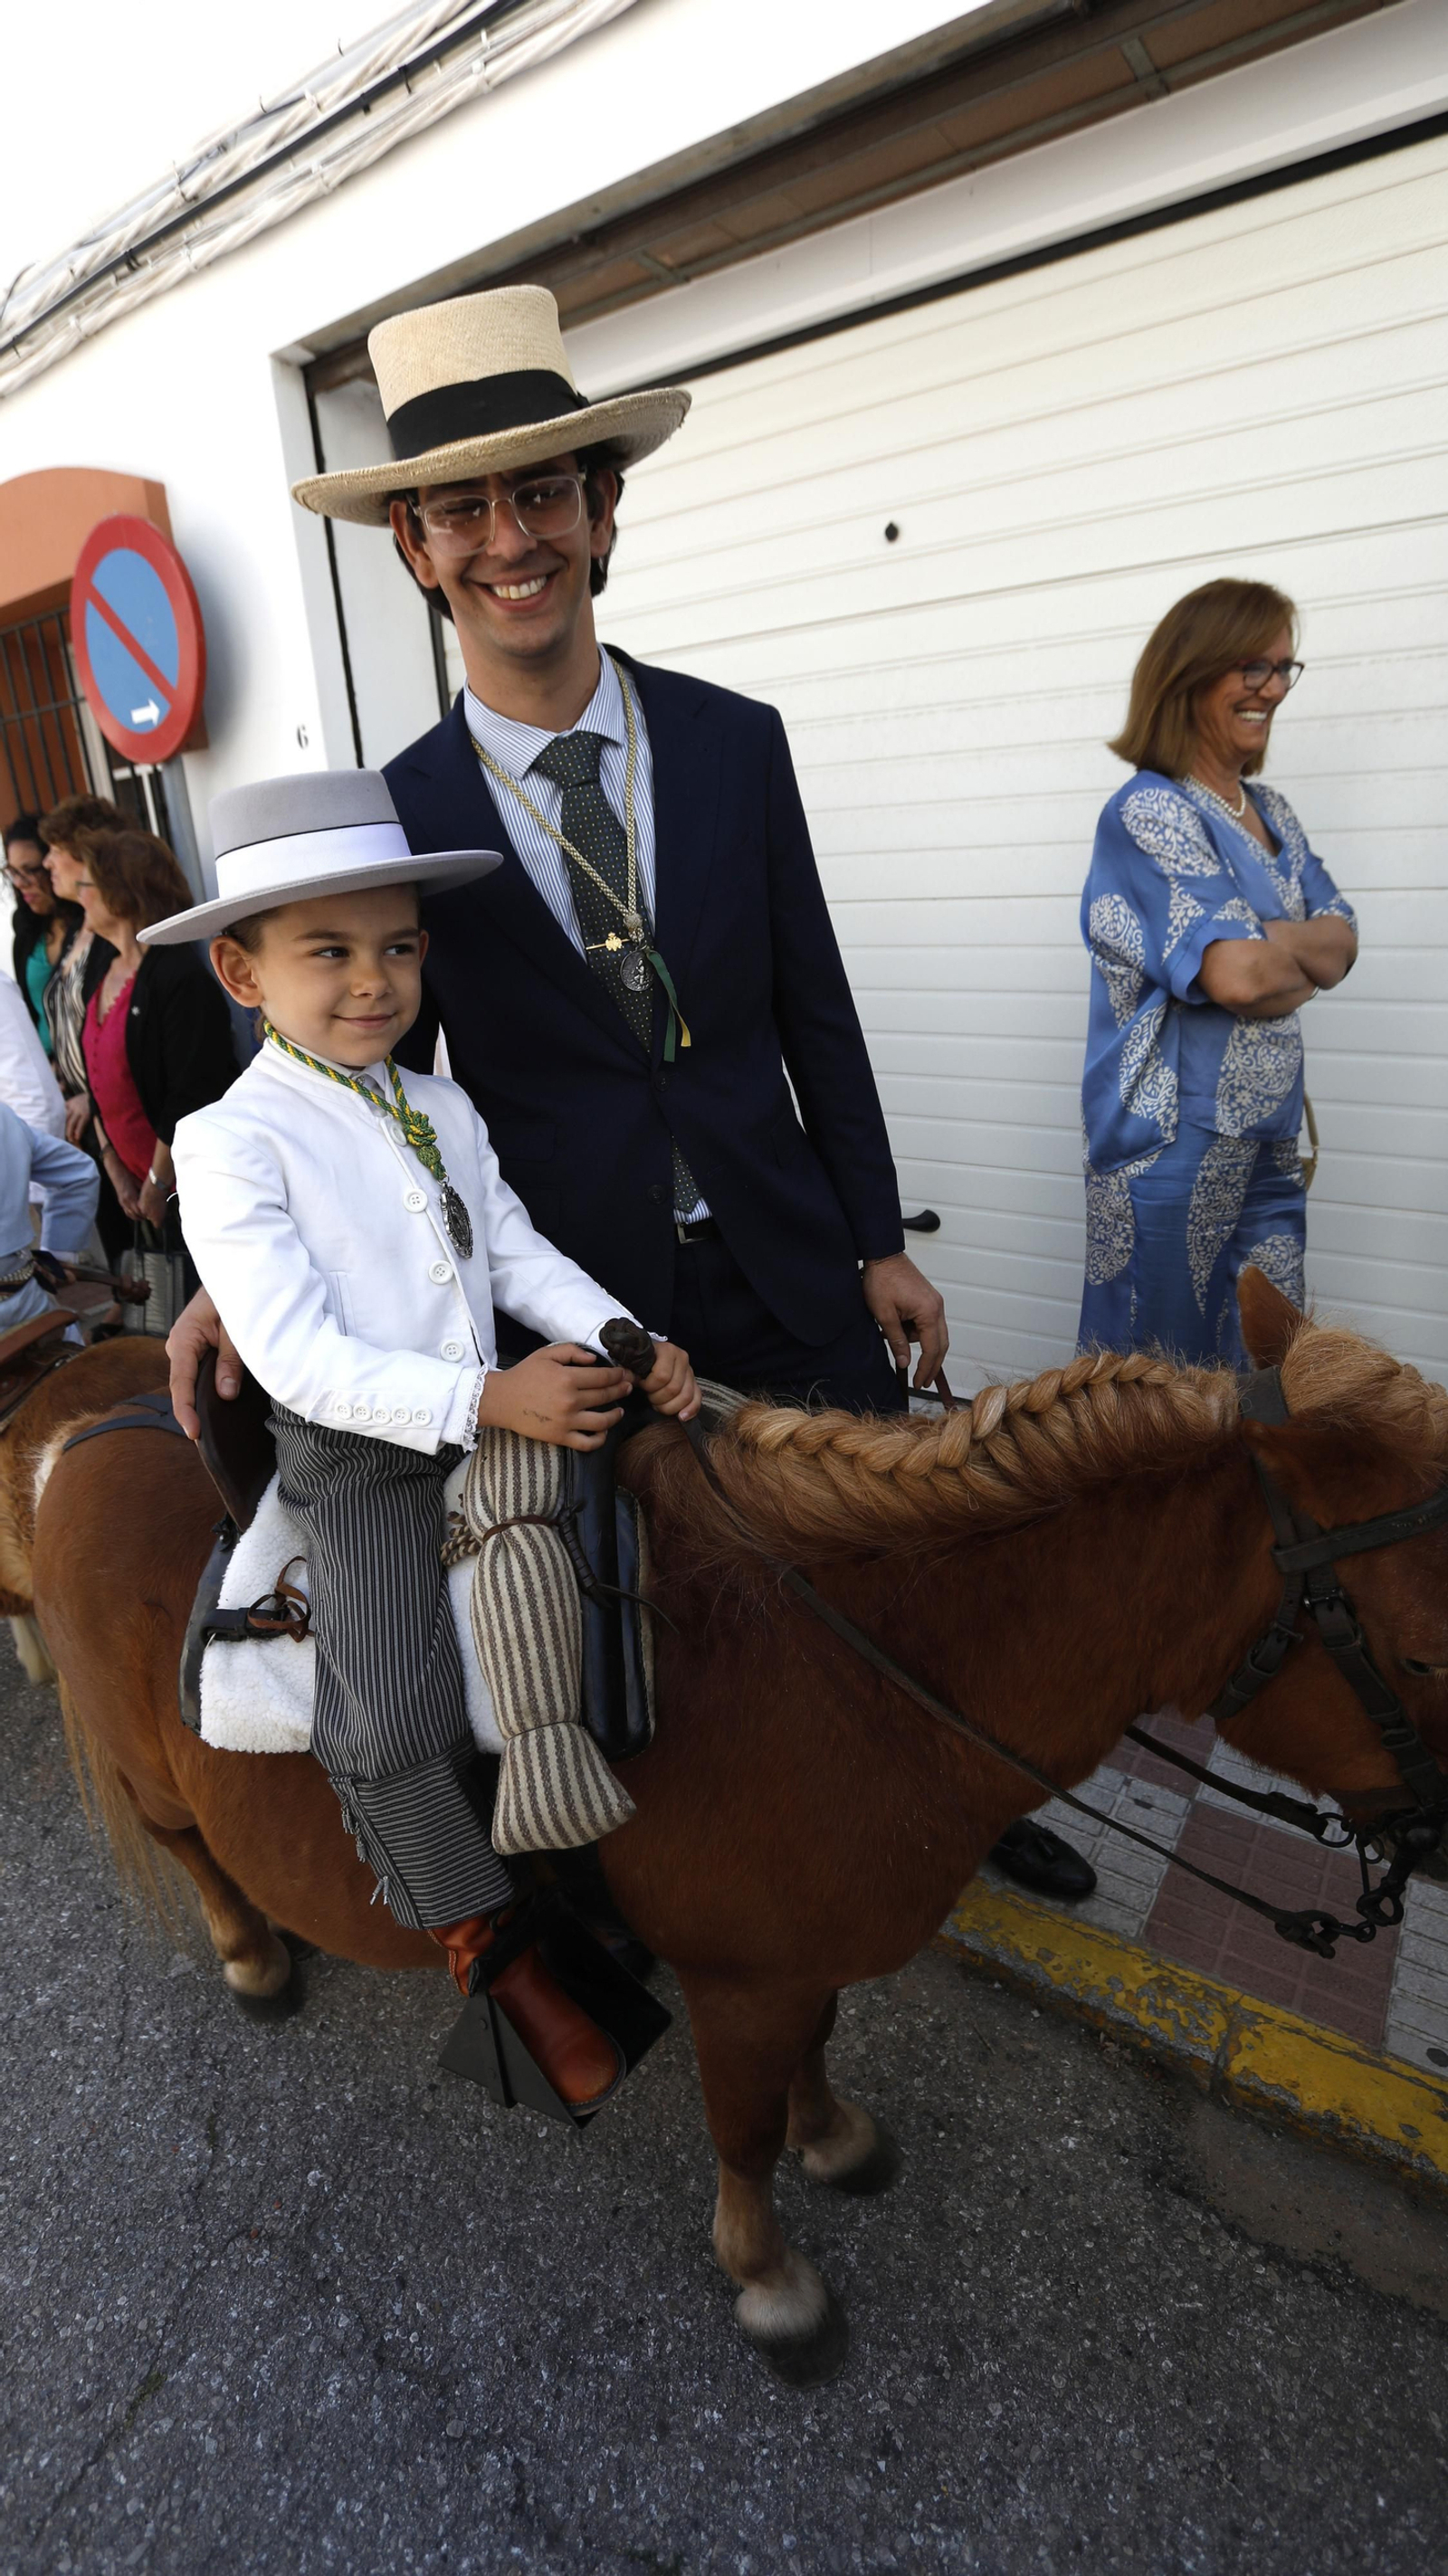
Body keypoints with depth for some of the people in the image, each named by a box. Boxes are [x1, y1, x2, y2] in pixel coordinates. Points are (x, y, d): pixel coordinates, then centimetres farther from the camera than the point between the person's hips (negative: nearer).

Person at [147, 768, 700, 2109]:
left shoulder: (443, 1109, 10)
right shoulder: (230, 1142, -11)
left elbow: (522, 1256, 7)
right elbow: (300, 1356, -19)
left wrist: (630, 1343, -10)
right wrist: (483, 1399, -27)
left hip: (505, 1415, 6)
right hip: (359, 1458, -6)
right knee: (392, 1724, -18)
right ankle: (488, 1941, 8)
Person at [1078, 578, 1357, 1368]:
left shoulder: (1270, 812, 15)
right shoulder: (1148, 812, -11)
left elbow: (1340, 944, 6)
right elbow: (1237, 974, -20)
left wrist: (1264, 946, -13)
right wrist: (1306, 947, 1)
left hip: (1267, 1140, 8)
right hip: (1177, 1145, -8)